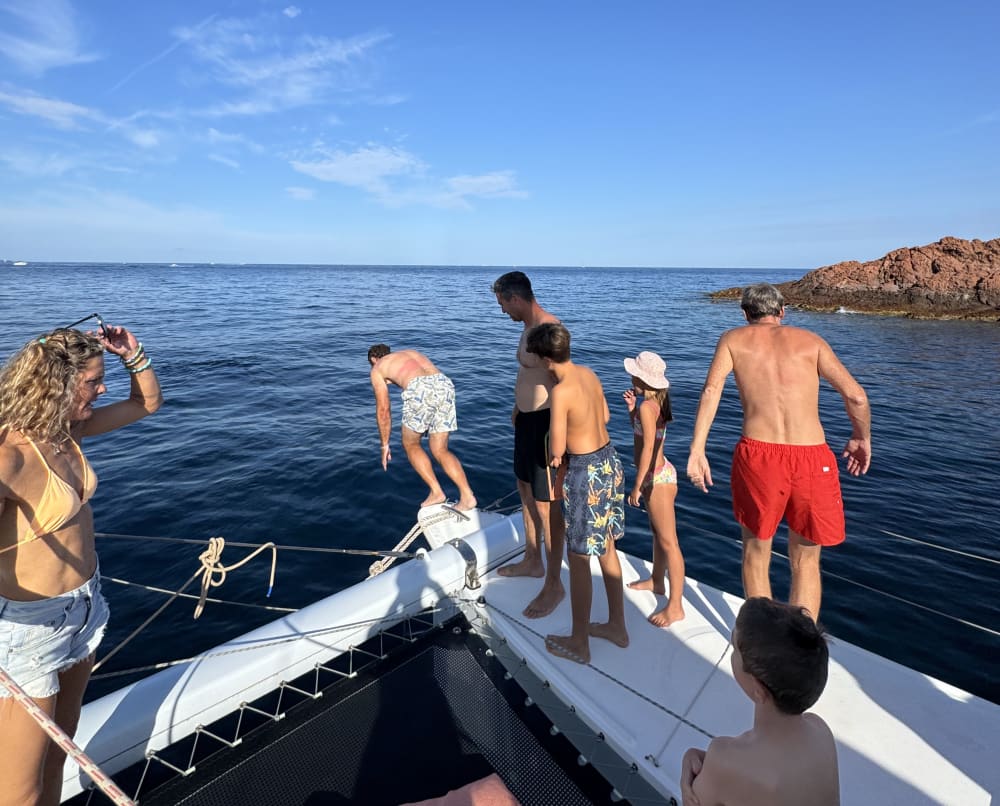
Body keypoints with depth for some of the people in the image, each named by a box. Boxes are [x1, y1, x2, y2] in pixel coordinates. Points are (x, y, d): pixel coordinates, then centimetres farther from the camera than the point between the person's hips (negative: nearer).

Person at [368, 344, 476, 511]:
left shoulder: (377, 369, 25)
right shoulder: (412, 354, 40)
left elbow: (383, 410, 23)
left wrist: (385, 445, 33)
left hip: (421, 390, -5)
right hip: (445, 384, 5)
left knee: (410, 444, 20)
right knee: (440, 450, 16)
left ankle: (436, 492, 16)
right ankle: (467, 496, 5)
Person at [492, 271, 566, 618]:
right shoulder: (529, 327, 10)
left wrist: (554, 437, -27)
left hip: (545, 421, -11)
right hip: (527, 418, 11)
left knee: (546, 505, 0)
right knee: (526, 490, 21)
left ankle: (554, 584, 17)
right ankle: (533, 561, 41)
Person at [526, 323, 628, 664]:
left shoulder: (560, 391, -23)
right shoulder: (589, 373, 2)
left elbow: (556, 449, -20)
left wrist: (553, 452, 2)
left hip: (586, 473, -9)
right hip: (610, 462, 9)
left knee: (579, 559, 7)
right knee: (607, 549, 21)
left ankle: (579, 643, 25)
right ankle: (617, 626, 38)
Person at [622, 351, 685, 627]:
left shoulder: (647, 406, -22)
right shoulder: (654, 401, 5)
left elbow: (648, 449, -23)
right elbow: (640, 431, 16)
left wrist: (637, 486, -18)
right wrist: (632, 408, 2)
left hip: (658, 479, -10)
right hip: (657, 475, 10)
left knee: (668, 542, 0)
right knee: (657, 533, 24)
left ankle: (675, 606, 12)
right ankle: (656, 581, 43)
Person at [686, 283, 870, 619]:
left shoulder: (733, 338, 13)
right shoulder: (810, 339, 15)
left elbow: (711, 390, -5)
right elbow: (856, 396, 6)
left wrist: (696, 451, -7)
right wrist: (861, 438, 24)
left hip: (757, 455, -1)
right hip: (812, 458, 1)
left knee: (756, 551, 21)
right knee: (806, 562, 20)